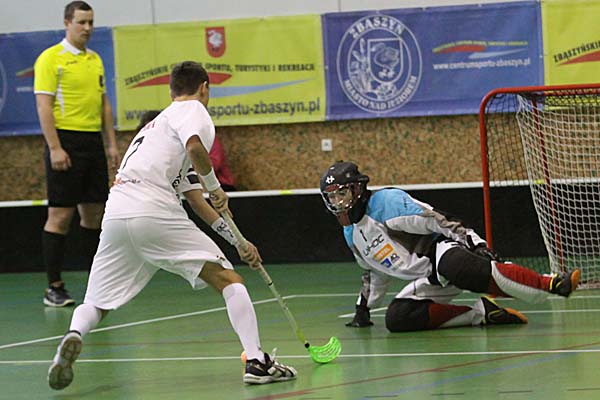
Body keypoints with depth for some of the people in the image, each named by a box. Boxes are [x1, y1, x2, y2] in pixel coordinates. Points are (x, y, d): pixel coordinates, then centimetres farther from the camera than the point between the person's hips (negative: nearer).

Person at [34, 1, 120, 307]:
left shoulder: (95, 60, 15)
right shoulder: (50, 59, -7)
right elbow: (43, 106, -12)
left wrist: (111, 144, 12)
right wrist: (55, 148, -18)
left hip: (93, 143, 7)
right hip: (66, 141, -7)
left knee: (93, 212, 9)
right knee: (60, 215, -5)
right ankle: (54, 288, -1)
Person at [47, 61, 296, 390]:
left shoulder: (158, 123, 35)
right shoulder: (193, 109, 10)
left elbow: (195, 200, 35)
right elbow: (195, 146, -17)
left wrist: (237, 242, 36)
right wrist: (215, 185, 1)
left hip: (115, 215, 7)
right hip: (154, 211, -7)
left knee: (95, 304, 14)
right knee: (228, 279, 2)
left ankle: (73, 337, -20)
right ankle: (256, 361, -8)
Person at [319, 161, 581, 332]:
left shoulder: (386, 202, -7)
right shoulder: (352, 235, 18)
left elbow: (435, 219, -12)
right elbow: (376, 272, 32)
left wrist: (476, 244, -20)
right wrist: (363, 308, 29)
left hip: (441, 249, -7)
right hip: (428, 283, 7)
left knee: (454, 265, -43)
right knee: (395, 318, -20)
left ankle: (552, 284, -47)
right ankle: (481, 313, -17)